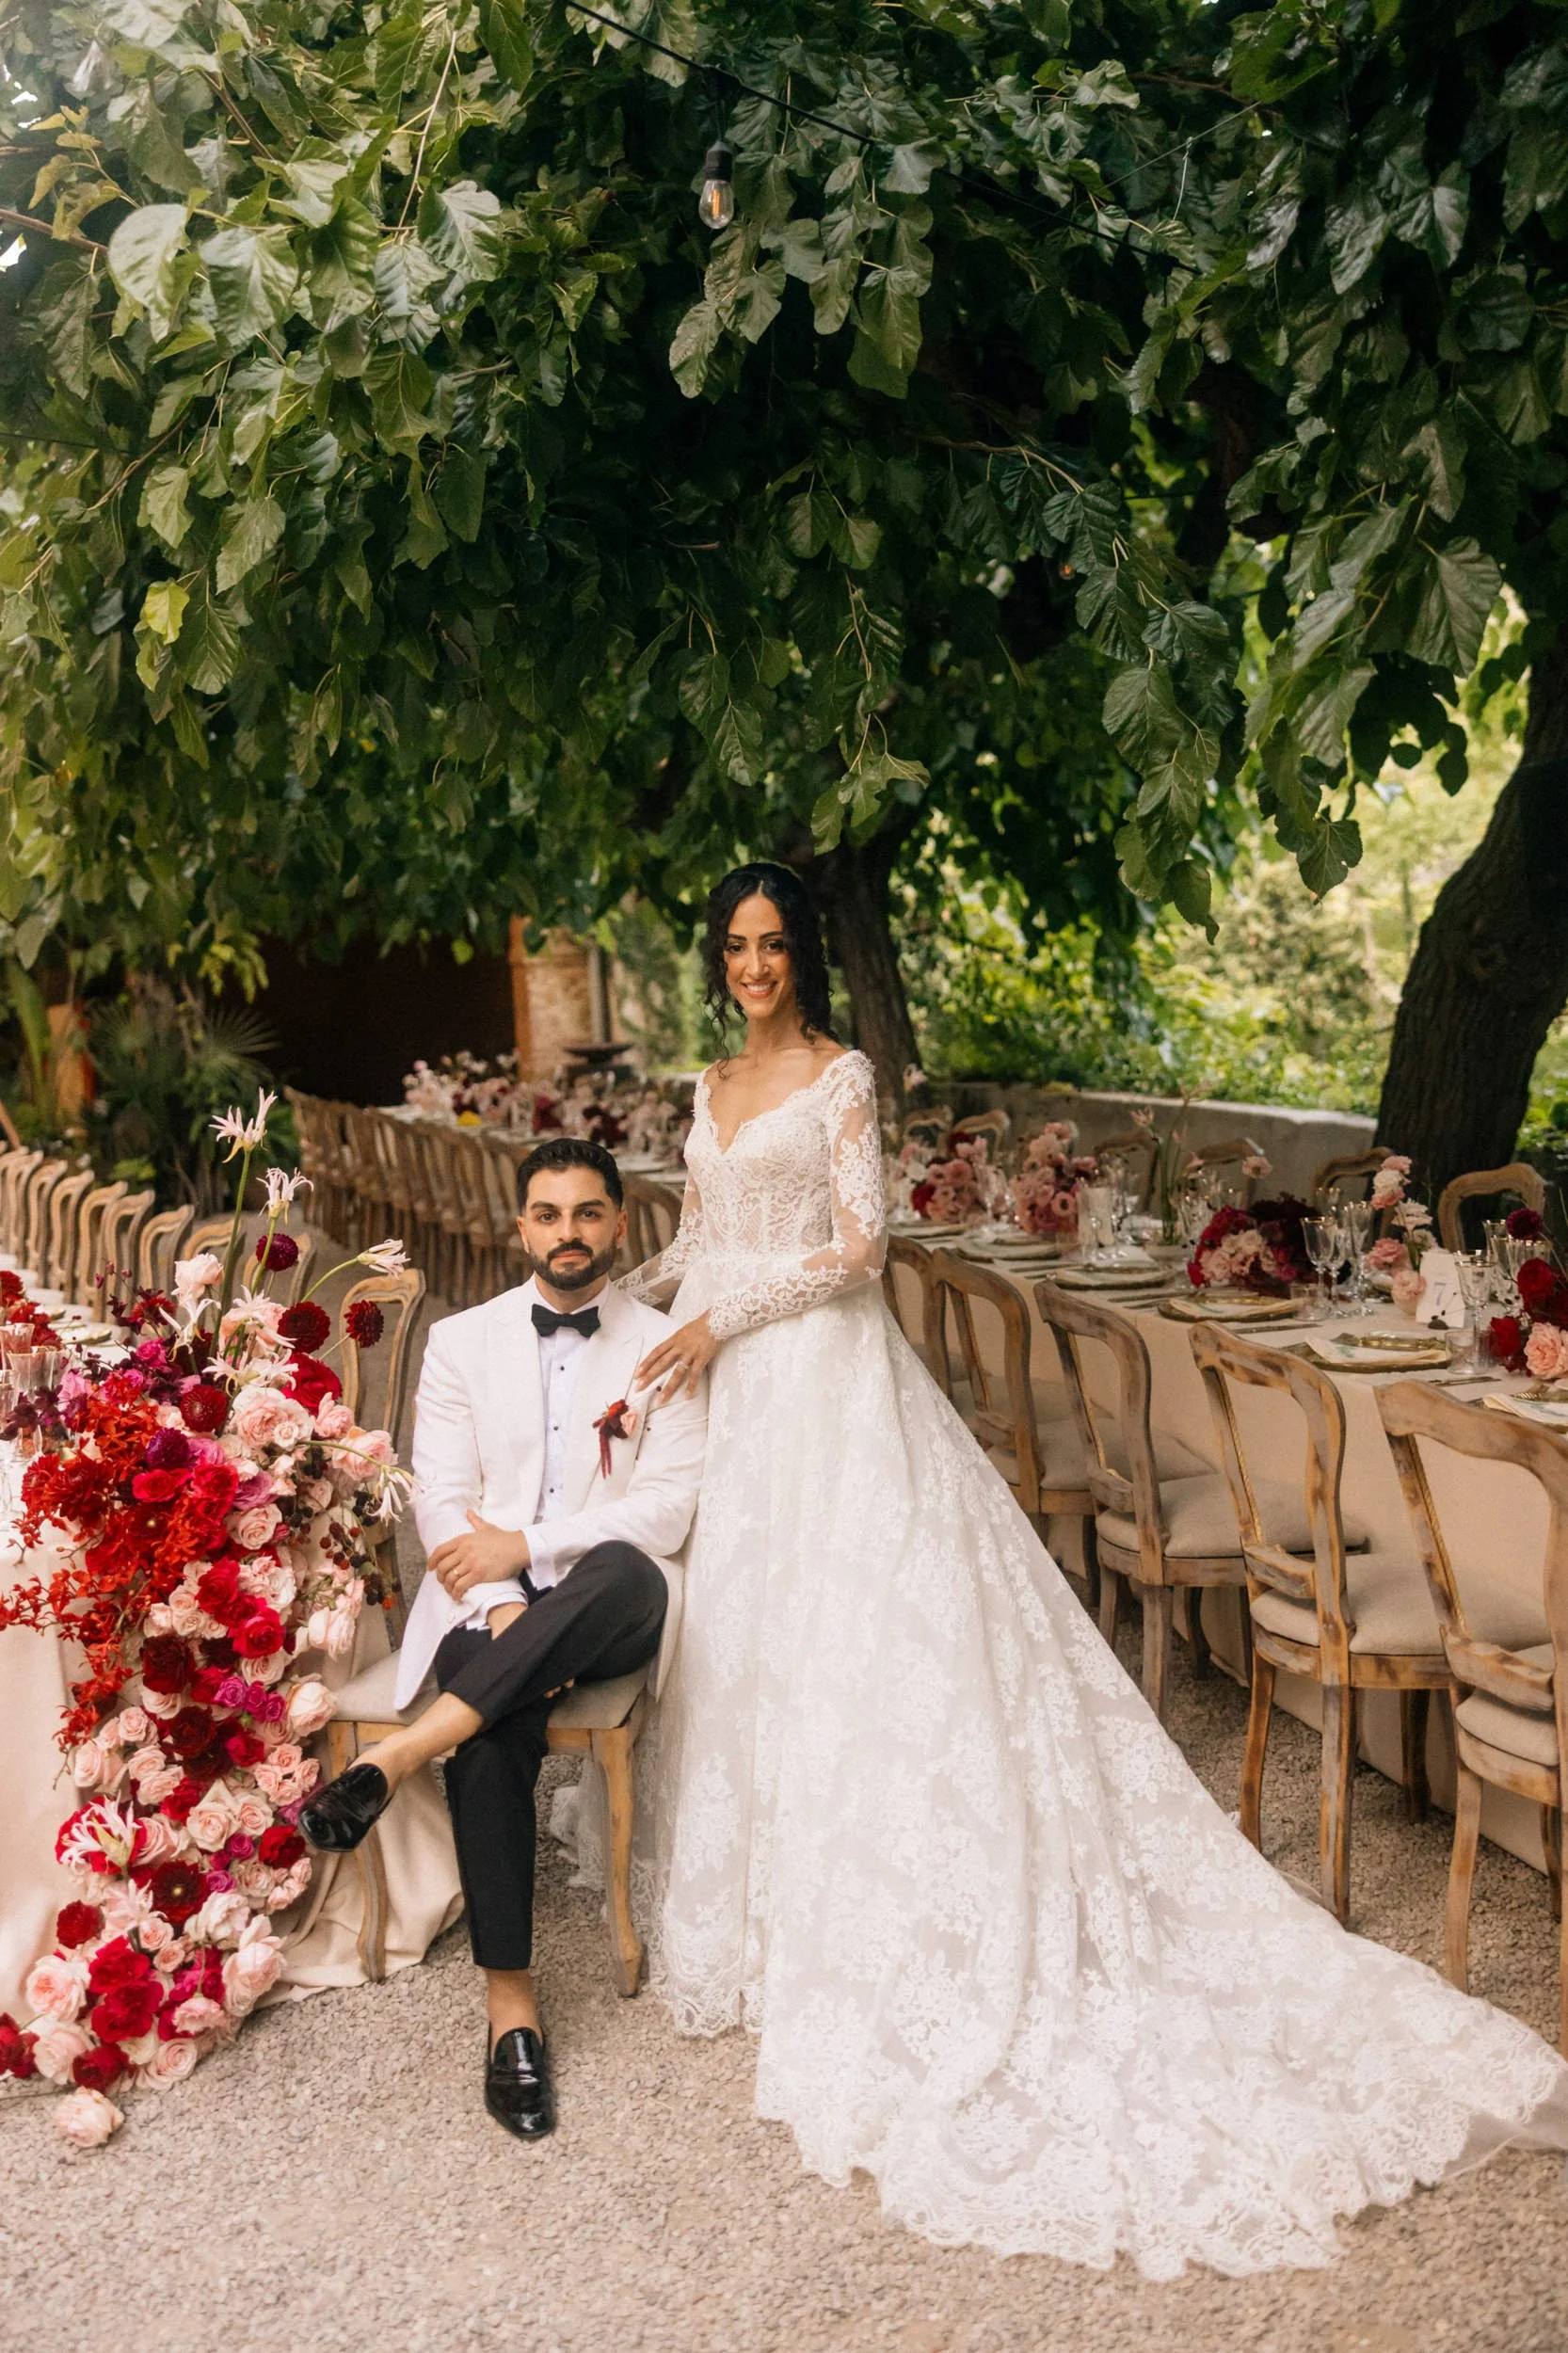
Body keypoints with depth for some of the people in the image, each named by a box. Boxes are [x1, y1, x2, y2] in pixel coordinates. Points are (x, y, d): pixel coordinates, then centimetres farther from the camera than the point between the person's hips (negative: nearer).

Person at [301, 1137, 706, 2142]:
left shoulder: (668, 1349, 6)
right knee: (496, 1732, -32)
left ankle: (402, 1754, -36)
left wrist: (527, 1545, -14)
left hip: (610, 1607, 0)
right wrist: (499, 1605, -15)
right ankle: (510, 1998, -22)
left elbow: (670, 1509, -4)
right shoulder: (460, 1341, 11)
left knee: (626, 1570, -38)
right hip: (487, 1601, 1)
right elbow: (442, 1501, 3)